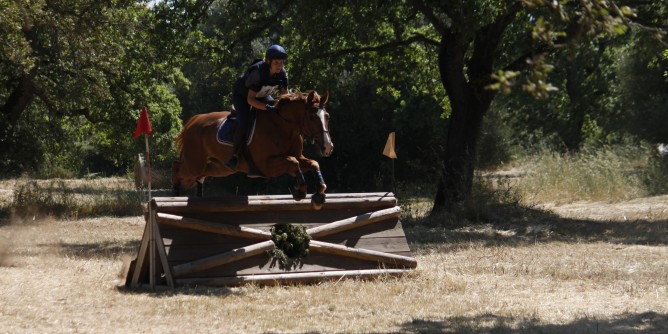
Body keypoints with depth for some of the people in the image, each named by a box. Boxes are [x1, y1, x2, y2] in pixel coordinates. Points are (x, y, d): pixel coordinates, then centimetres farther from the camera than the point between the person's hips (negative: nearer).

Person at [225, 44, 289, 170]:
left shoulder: (282, 73, -19)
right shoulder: (257, 72, -38)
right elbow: (250, 99, -36)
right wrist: (268, 108, -48)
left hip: (262, 95, 7)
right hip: (242, 95, -7)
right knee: (244, 123, -28)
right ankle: (234, 157, -15)